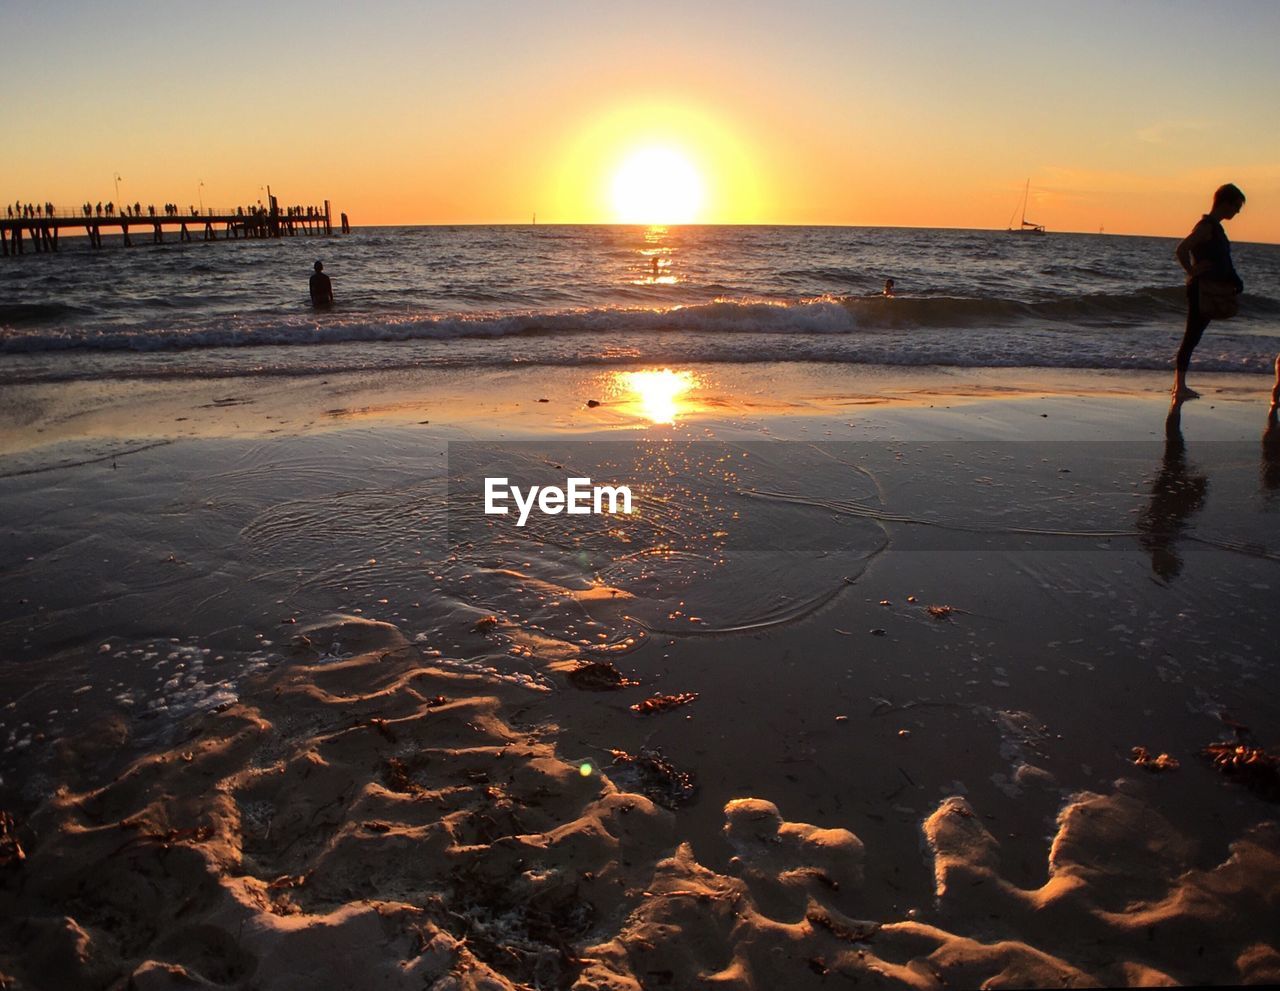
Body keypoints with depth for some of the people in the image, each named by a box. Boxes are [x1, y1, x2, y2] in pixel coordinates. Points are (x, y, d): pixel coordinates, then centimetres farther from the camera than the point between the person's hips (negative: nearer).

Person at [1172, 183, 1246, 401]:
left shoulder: (1214, 227, 16)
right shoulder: (1206, 226, -14)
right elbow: (1180, 250, -25)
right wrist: (1191, 271, -16)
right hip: (1200, 290, -10)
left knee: (1192, 338, 10)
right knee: (1191, 338, -7)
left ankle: (1180, 386, 14)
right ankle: (1179, 387, -4)